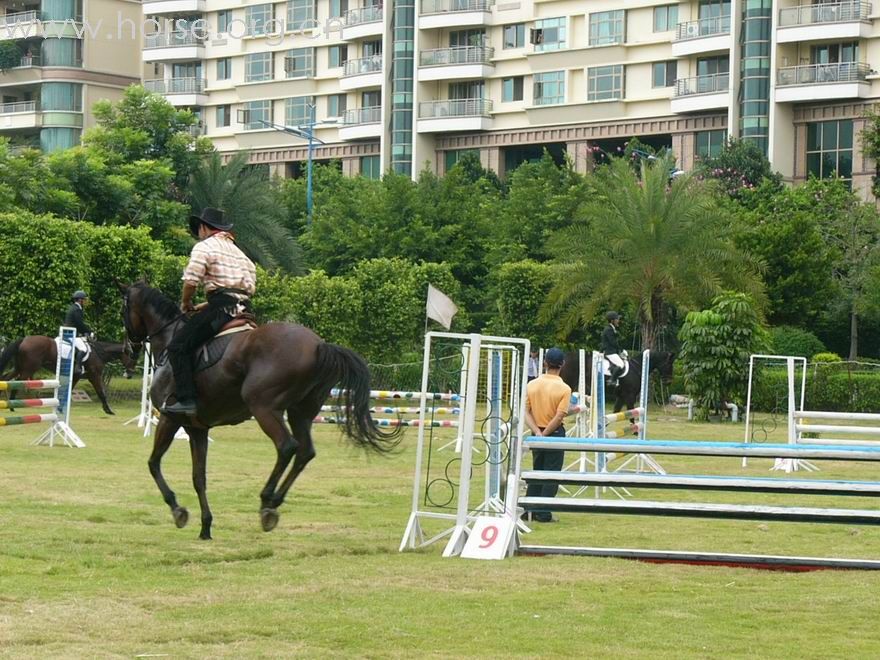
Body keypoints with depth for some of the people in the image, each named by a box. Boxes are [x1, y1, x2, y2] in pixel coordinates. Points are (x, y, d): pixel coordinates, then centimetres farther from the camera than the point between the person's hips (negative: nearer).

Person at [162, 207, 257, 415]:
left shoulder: (204, 247, 3)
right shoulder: (239, 252, 28)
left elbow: (191, 281, -9)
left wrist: (185, 303, 12)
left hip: (221, 307, -8)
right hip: (244, 308, 8)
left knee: (178, 346, -7)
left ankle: (187, 400, -20)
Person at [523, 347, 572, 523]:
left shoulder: (532, 385, -1)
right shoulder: (564, 389, -13)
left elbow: (526, 412, -4)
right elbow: (559, 417, -17)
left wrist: (537, 432, -9)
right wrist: (544, 435, -11)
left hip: (537, 434, 4)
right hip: (555, 434, -4)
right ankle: (543, 514, 3)